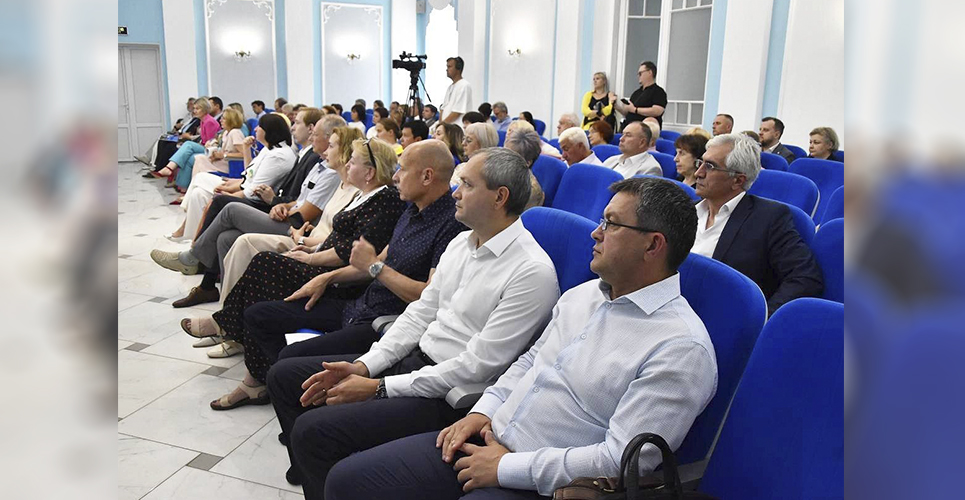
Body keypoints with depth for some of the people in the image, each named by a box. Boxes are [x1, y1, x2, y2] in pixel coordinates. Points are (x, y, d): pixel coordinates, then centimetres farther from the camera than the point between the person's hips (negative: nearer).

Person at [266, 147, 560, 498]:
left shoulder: (533, 271, -19)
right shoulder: (462, 242, 9)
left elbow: (477, 366, -21)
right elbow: (421, 312, 12)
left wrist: (380, 388, -17)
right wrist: (364, 366, -1)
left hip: (451, 397, -9)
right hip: (412, 359, 9)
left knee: (313, 429, -22)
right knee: (285, 375, 8)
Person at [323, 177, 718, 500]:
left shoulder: (682, 347, -17)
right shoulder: (581, 295, 10)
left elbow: (623, 460, -21)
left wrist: (507, 467, -17)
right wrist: (484, 411, 4)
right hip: (488, 440, 8)